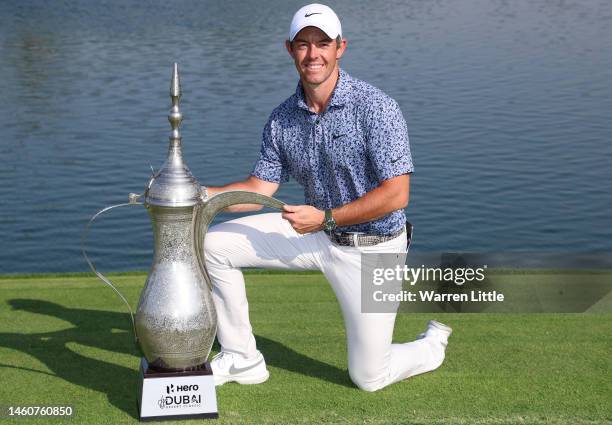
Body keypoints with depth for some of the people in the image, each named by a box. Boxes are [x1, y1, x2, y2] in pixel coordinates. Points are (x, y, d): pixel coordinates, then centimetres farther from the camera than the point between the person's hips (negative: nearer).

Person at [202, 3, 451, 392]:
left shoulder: (376, 108, -21)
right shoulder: (282, 119, -2)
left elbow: (396, 195, -24)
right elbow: (260, 188, 0)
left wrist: (325, 218, -25)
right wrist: (199, 193, -15)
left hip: (372, 247, -6)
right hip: (316, 232, 6)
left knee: (369, 378, -2)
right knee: (213, 245, -4)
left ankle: (434, 345, 32)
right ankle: (242, 360, 10)